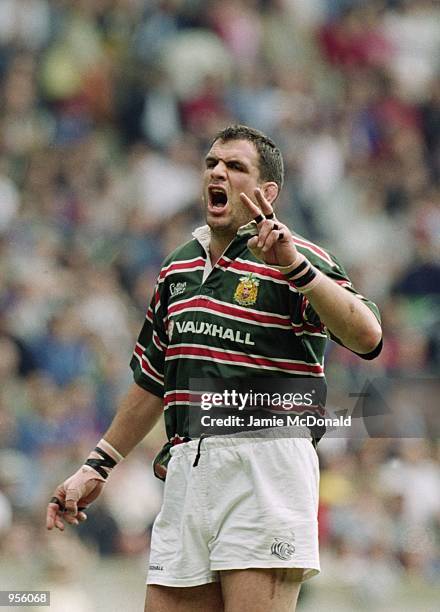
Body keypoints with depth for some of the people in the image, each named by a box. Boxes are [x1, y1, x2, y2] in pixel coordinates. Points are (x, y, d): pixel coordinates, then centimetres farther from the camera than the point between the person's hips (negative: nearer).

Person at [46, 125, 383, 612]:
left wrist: (295, 265, -27)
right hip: (186, 470, 6)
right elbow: (152, 382, 28)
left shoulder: (298, 260, -1)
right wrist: (96, 468, 28)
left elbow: (366, 336, -18)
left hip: (266, 459, -6)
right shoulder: (178, 268, 19)